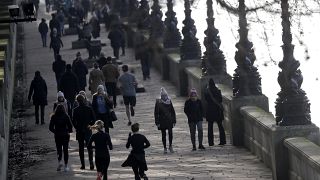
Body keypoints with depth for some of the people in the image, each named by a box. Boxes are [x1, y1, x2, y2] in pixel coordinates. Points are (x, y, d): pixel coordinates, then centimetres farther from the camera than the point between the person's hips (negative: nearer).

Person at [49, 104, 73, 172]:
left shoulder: (54, 117, -4)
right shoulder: (66, 116, -7)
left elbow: (50, 127, -3)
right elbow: (70, 126, -8)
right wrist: (69, 131, 11)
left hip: (57, 136, 1)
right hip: (65, 135, 0)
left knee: (59, 149, 12)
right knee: (65, 150, 7)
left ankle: (59, 161, -14)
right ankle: (66, 166, 7)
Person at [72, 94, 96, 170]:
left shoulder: (76, 110, -9)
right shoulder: (89, 109, -4)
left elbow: (73, 121, -7)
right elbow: (94, 119, -2)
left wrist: (77, 128, 8)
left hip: (79, 131, -1)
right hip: (88, 131, 1)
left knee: (81, 148, 8)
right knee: (89, 147, 5)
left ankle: (83, 164, 7)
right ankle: (91, 162, -13)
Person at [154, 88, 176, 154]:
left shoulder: (169, 101, 3)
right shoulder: (158, 102, -4)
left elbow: (173, 111, 9)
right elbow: (156, 113, -3)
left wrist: (174, 121, 7)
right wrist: (157, 122, -7)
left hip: (169, 120, 1)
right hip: (162, 121, -1)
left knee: (170, 133, -10)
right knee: (163, 134, 5)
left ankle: (170, 146, 9)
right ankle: (165, 148, 15)